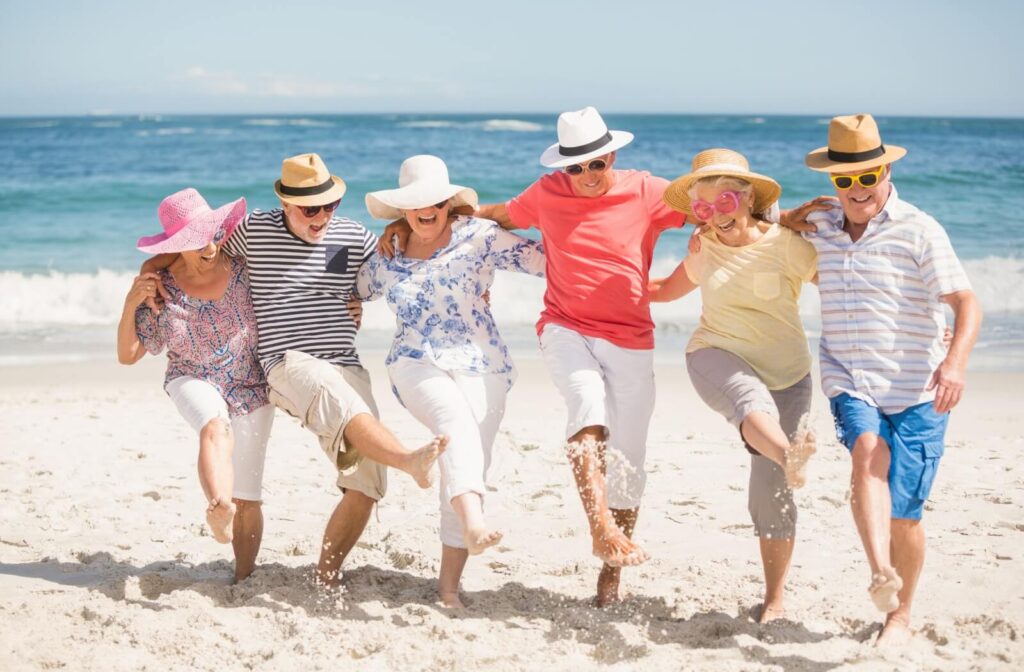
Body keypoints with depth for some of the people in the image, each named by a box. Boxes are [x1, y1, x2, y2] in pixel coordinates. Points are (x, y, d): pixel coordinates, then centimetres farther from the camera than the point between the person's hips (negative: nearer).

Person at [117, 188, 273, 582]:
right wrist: (130, 304, -22)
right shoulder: (162, 291, -12)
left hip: (251, 388, 1)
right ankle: (219, 509, -63)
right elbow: (127, 355, -7)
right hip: (193, 380, -1)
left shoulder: (244, 271, -13)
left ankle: (244, 577, 16)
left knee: (247, 498, 0)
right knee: (216, 430, -39)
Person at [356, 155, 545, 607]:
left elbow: (542, 258, -5)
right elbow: (352, 293, 34)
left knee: (471, 462, -9)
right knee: (458, 423, -32)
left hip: (480, 366, 0)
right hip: (416, 365, 0)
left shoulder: (478, 237, 4)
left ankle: (449, 583, 1)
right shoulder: (386, 256, 15)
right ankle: (473, 523, -56)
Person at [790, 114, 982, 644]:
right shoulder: (820, 229, 9)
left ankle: (900, 615, 21)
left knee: (904, 512, 0)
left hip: (916, 392, -2)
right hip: (848, 382, 2)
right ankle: (882, 574, -45)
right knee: (868, 451, -31)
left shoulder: (919, 231, -6)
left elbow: (966, 303, -15)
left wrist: (956, 362, -33)